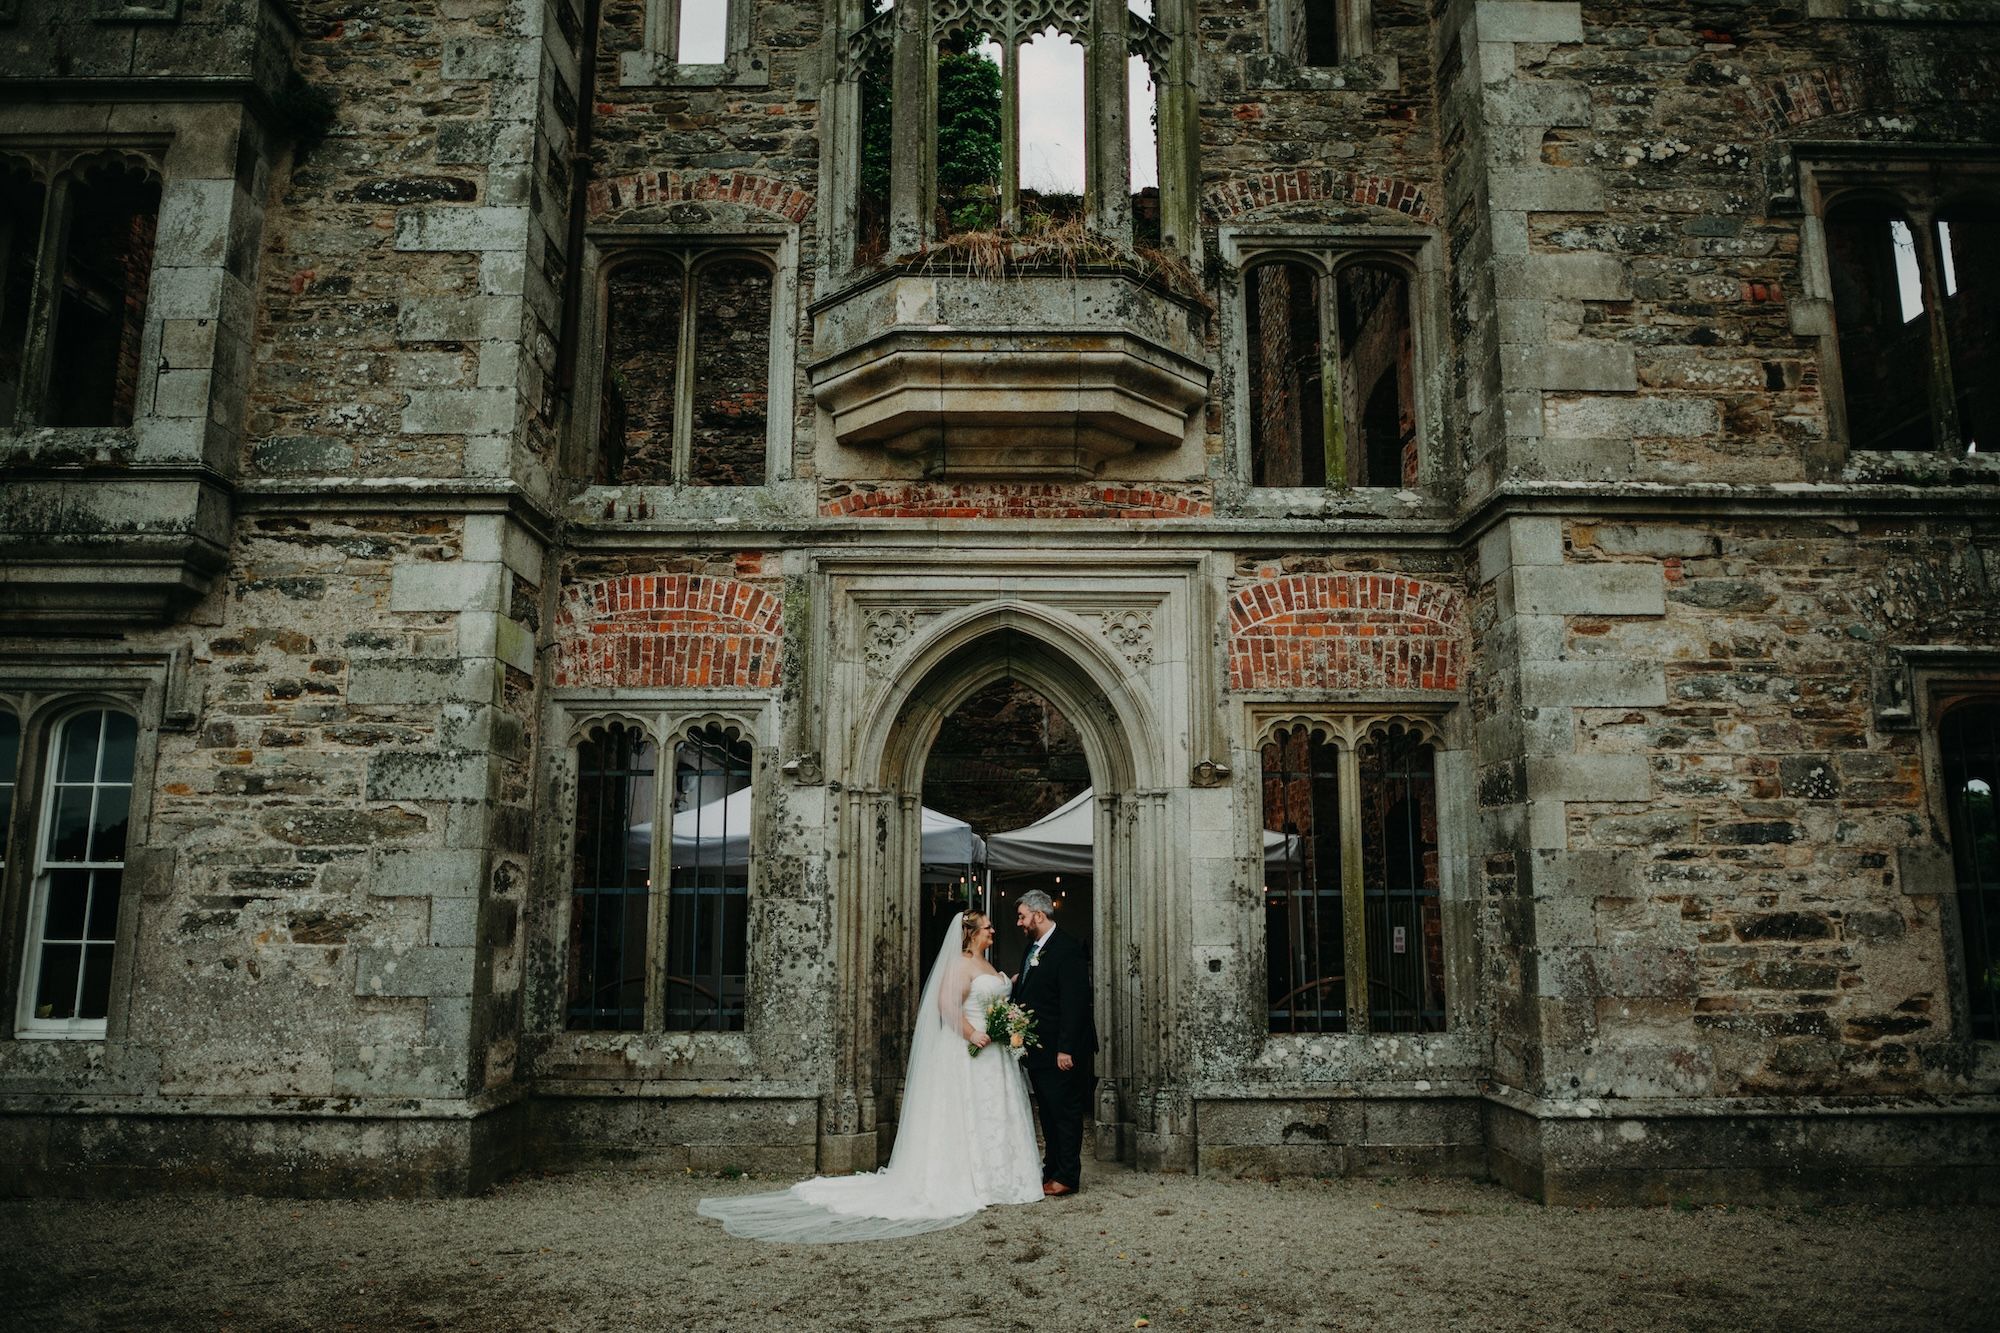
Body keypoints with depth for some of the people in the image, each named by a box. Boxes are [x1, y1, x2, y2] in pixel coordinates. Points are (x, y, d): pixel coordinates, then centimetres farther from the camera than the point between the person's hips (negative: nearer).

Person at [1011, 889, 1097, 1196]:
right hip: (1038, 1049, 9)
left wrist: (1066, 1049, -23)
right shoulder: (1033, 949, 13)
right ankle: (1052, 1169, 26)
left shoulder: (1067, 947, -16)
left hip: (1061, 1051, -9)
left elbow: (1075, 1002, -21)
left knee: (1065, 1111, 0)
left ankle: (1067, 1176, 7)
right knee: (1048, 1112, 16)